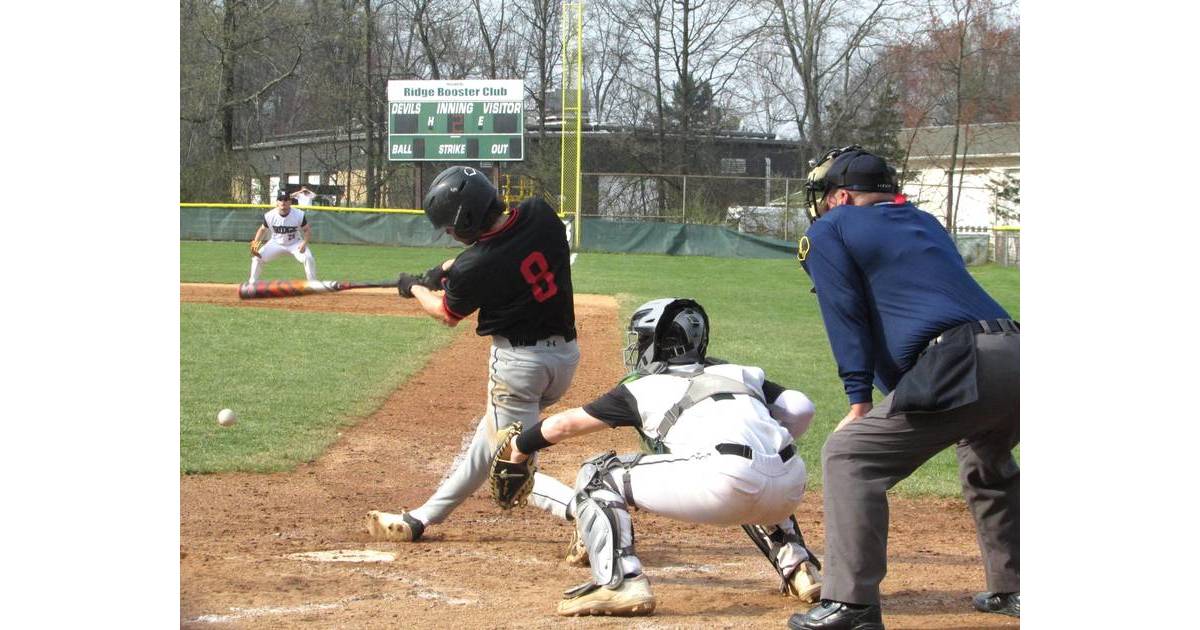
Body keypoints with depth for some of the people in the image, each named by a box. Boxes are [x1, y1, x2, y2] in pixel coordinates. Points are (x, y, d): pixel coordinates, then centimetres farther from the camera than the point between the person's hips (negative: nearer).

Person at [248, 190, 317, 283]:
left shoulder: (299, 215, -20)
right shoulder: (269, 216, -16)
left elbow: (307, 230, -9)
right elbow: (262, 229, 0)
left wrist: (304, 243, -27)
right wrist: (255, 243, -16)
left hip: (295, 244, -1)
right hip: (276, 243, 1)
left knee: (308, 258, -25)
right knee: (257, 257, -13)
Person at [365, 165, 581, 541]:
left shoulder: (475, 269, -20)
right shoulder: (540, 214, -6)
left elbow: (447, 314, 2)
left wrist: (414, 288, 21)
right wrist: (446, 268, 14)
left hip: (518, 359, -8)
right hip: (566, 355, 8)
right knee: (491, 435, 22)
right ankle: (422, 518, 35)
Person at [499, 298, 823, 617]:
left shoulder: (643, 387, 20)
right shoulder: (740, 374, 30)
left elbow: (565, 424, 28)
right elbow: (800, 407, 19)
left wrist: (520, 446, 45)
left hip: (729, 484, -6)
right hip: (790, 489, 6)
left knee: (596, 477, 11)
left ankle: (619, 581, -7)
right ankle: (798, 567, 27)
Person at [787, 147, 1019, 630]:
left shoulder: (830, 231, 11)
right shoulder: (925, 224, 32)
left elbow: (847, 316, 4)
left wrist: (860, 402, 3)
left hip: (960, 366, -8)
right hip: (1018, 357, 8)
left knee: (848, 455, -5)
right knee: (986, 462, 34)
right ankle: (1013, 589, 38)